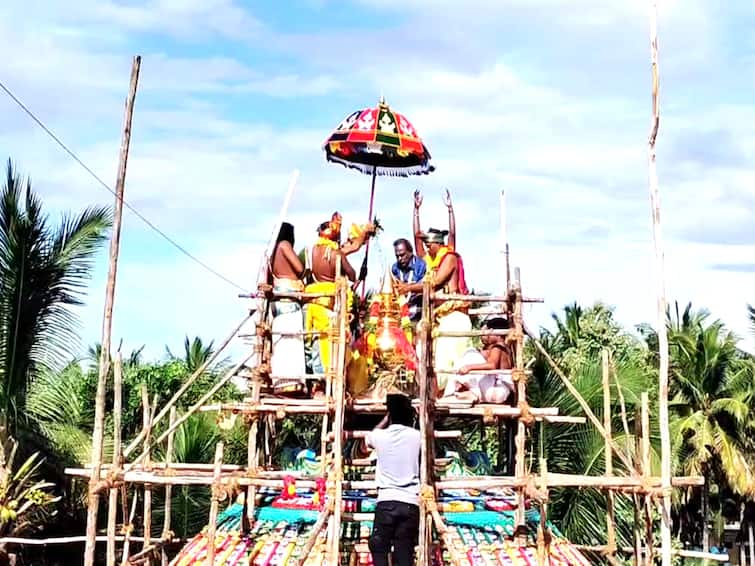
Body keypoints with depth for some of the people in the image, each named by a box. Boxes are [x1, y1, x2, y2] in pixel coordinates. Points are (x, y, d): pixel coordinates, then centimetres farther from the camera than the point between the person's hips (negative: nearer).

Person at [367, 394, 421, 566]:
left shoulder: (380, 436, 3)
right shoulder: (416, 436, 4)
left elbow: (369, 437, 30)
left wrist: (386, 419, 39)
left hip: (386, 502, -1)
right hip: (410, 503, 1)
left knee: (379, 551, 4)